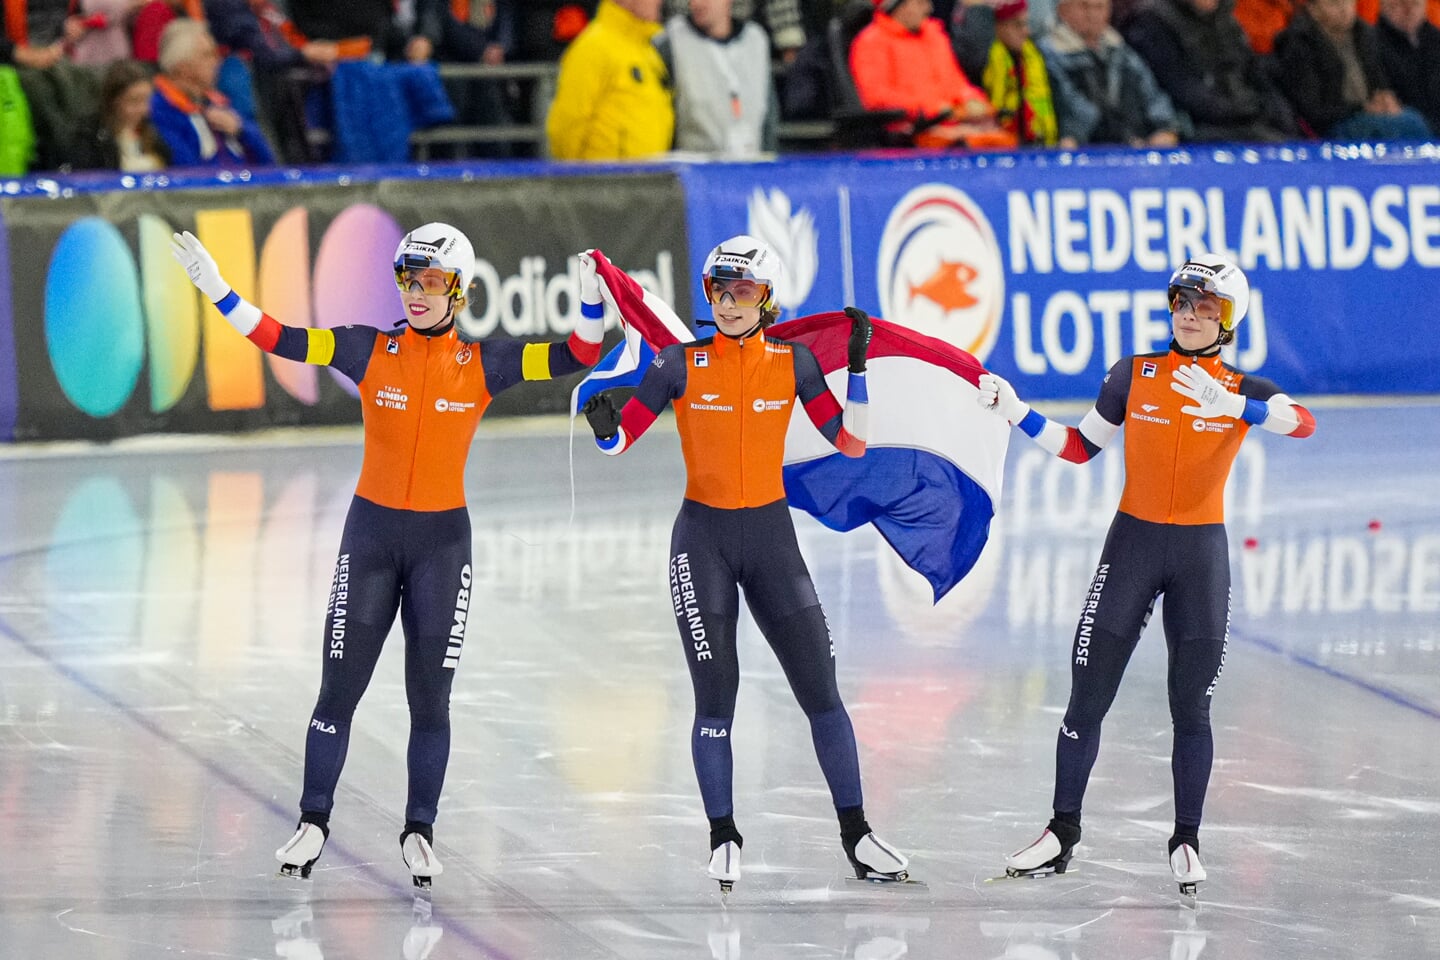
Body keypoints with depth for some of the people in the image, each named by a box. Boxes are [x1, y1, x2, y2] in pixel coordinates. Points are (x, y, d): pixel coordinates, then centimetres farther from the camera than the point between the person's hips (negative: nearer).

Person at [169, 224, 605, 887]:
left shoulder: (482, 365, -3)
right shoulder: (370, 352, -4)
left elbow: (575, 357, -8)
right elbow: (281, 340, -10)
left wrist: (594, 304, -25)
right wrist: (216, 291, -19)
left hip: (442, 539, 0)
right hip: (372, 533, 0)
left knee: (430, 695, 4)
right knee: (340, 685, 2)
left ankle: (419, 832, 16)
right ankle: (314, 821, 14)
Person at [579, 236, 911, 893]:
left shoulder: (792, 362, -1)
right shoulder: (682, 364, -6)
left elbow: (851, 443, -2)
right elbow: (619, 441, -4)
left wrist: (858, 366, -11)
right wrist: (604, 428, -26)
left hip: (771, 537, 1)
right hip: (702, 537, -1)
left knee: (821, 688, -1)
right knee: (716, 697, -4)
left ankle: (856, 835, 7)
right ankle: (723, 838, 10)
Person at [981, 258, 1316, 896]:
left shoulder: (1242, 390, -2)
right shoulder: (1134, 376, 1)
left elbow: (1302, 422, -22)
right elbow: (1080, 447, 9)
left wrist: (1228, 406, -37)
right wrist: (1015, 413, -3)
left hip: (1201, 554, -1)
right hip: (1133, 542, 1)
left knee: (1190, 706, 3)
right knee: (1088, 696, 0)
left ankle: (1187, 842, 14)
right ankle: (1062, 832, 12)